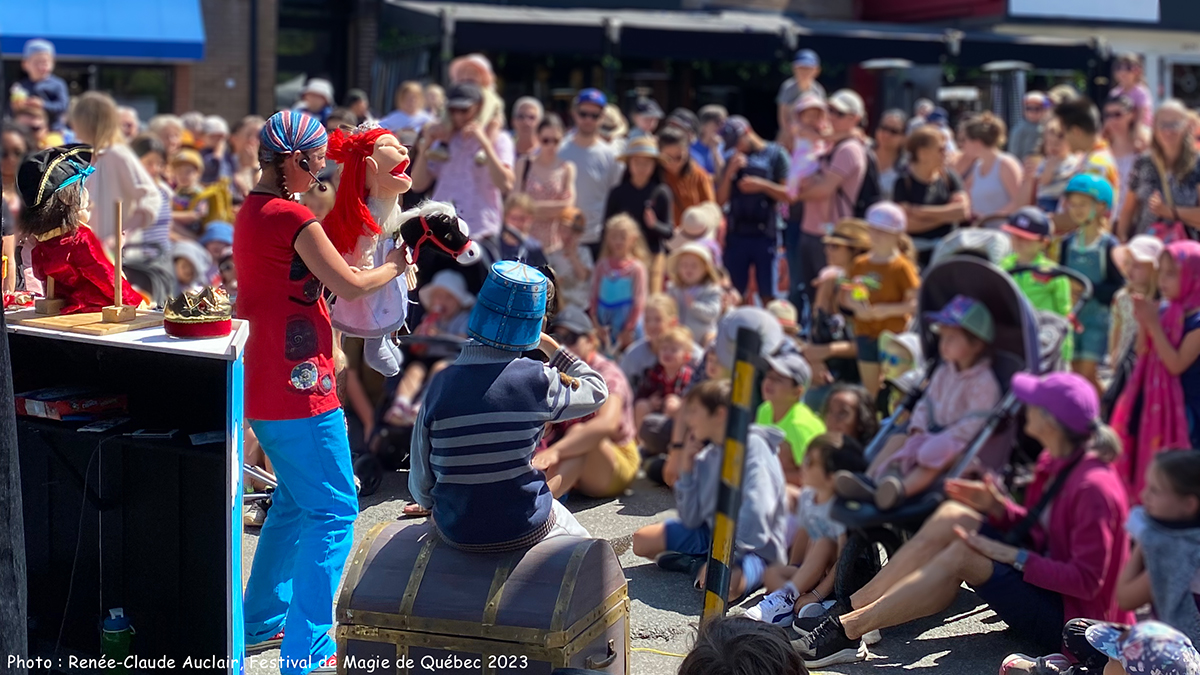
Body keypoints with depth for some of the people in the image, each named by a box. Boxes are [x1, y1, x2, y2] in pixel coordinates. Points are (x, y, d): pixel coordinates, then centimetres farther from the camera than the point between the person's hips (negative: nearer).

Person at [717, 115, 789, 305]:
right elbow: (720, 200, 8)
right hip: (736, 236, 4)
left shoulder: (775, 154, 2)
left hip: (765, 234, -4)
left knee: (767, 296, -3)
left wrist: (762, 185, -16)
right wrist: (730, 172, -4)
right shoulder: (733, 160, 15)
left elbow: (789, 194, -4)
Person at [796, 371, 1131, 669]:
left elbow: (1086, 580, -26)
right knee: (951, 517, -3)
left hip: (1069, 620, -9)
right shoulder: (1053, 463, 4)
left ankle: (847, 630, -20)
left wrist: (1013, 556, -25)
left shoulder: (1093, 488, -24)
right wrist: (998, 507, -1)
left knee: (961, 556, -24)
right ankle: (848, 610, -4)